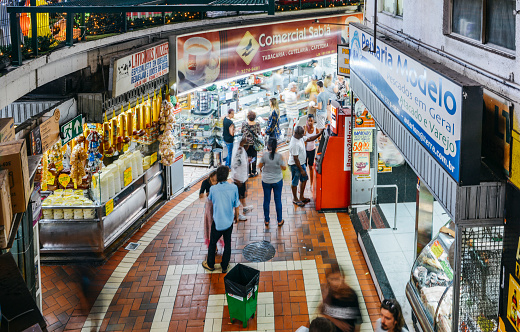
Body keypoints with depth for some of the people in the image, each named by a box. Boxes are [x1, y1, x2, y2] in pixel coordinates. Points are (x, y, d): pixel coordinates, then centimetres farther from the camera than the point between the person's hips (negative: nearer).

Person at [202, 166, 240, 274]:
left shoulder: (213, 189, -16)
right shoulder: (233, 188, -13)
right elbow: (236, 205, -4)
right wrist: (236, 216, 14)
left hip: (217, 222, -1)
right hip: (229, 222, 1)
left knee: (212, 243, 18)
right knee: (227, 243, 18)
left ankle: (210, 265, 34)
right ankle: (224, 267, 28)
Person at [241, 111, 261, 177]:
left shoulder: (244, 123, -17)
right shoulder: (257, 124, -16)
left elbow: (242, 131, -1)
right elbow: (259, 134, -8)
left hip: (246, 143, 0)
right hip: (254, 143, 0)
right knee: (254, 157, 16)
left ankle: (248, 173, 18)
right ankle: (253, 172, 25)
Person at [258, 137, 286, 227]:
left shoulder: (264, 156, -16)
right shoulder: (279, 156, -19)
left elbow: (259, 166, -5)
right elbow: (284, 168, -10)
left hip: (266, 181, 1)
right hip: (277, 181, -1)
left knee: (266, 200, 15)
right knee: (278, 200, 13)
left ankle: (266, 220, 26)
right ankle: (279, 221, 22)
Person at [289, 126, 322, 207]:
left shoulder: (300, 138, -3)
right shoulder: (294, 144, -31)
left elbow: (309, 139, 14)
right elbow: (295, 159, -27)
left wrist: (319, 134, 3)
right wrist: (301, 170, -22)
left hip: (301, 163, 10)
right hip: (295, 165, -10)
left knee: (304, 179, 19)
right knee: (295, 182, 8)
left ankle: (301, 197, 34)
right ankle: (295, 199, 25)